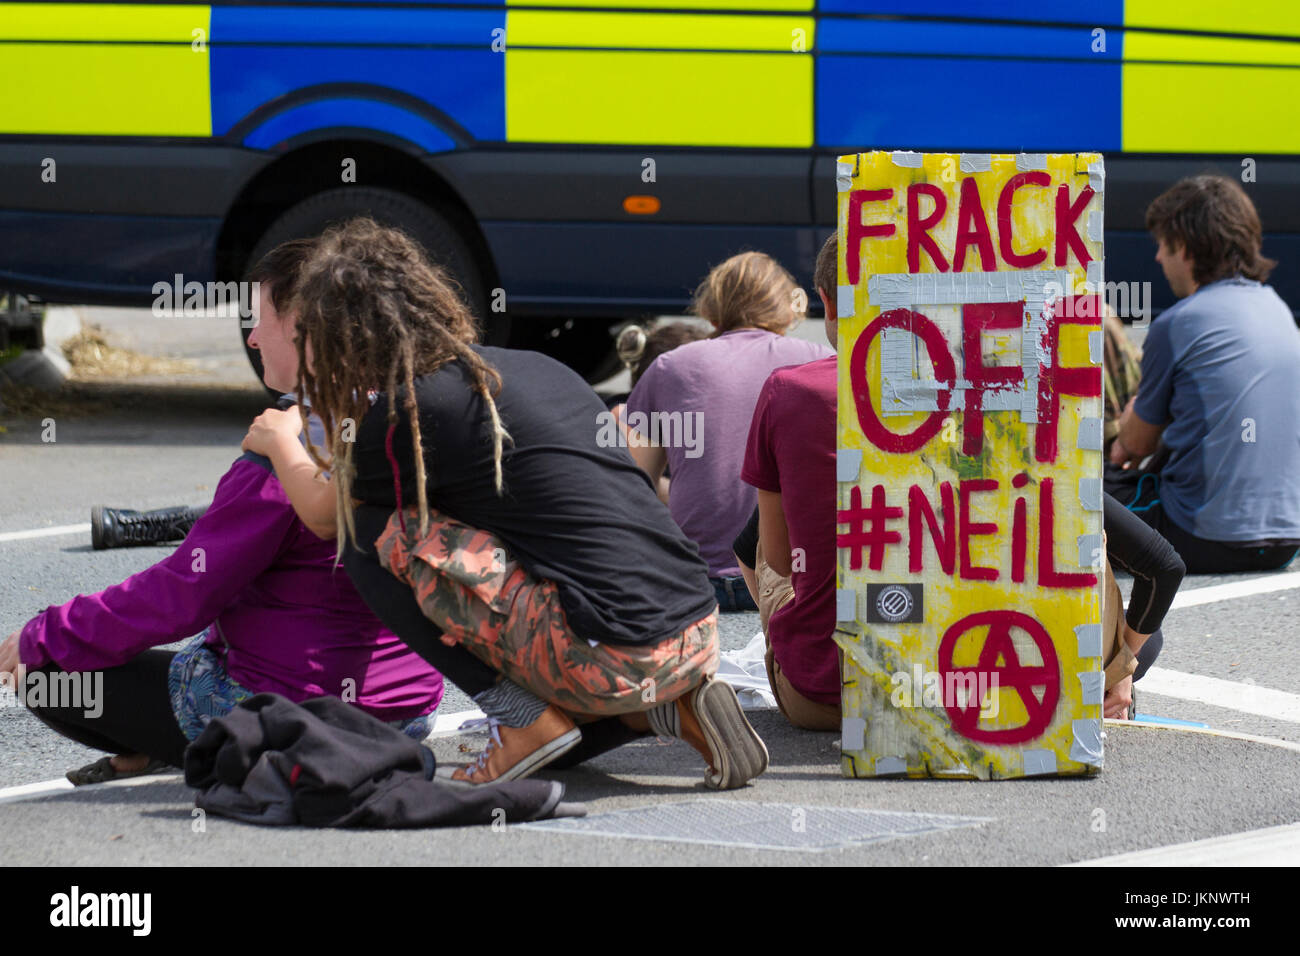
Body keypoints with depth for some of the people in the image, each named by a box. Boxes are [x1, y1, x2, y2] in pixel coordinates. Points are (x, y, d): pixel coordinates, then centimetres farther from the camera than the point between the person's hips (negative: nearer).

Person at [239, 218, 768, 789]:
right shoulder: (529, 367, 17)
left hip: (614, 663, -8)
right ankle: (669, 708, 13)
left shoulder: (413, 412, -5)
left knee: (370, 533, 1)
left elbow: (324, 516, 15)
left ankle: (524, 718, -1)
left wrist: (281, 441, 36)